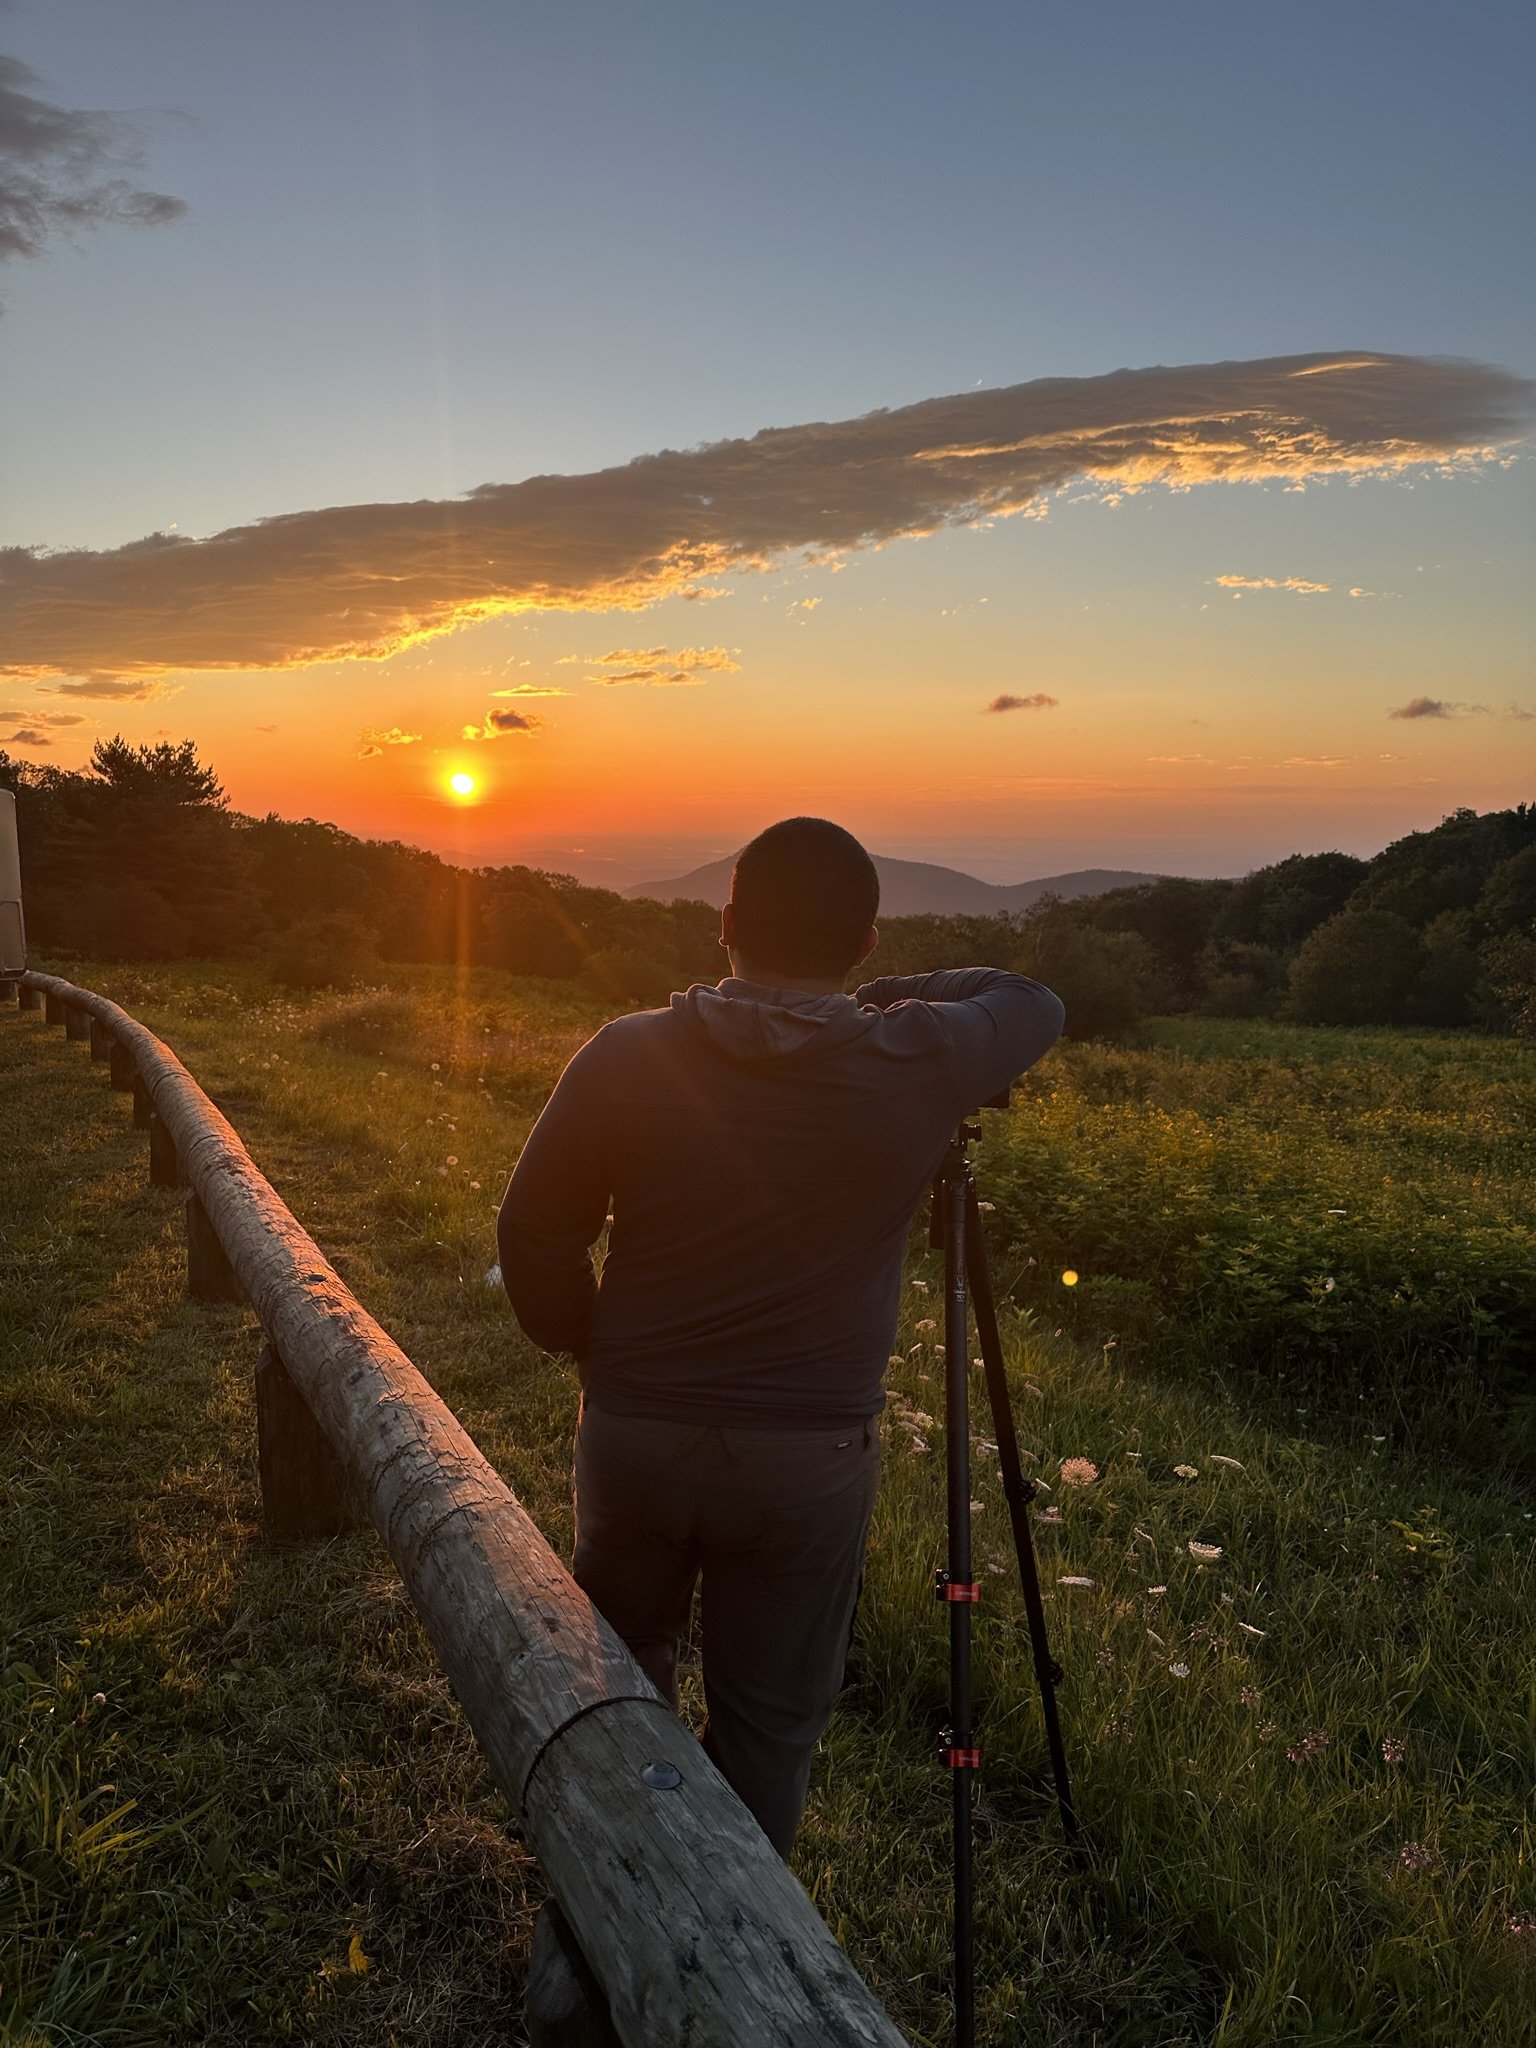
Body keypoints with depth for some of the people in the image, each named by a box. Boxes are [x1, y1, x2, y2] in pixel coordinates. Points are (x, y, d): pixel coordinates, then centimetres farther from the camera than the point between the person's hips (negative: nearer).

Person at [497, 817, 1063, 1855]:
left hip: (634, 1431, 2)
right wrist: (875, 1000, 12)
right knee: (770, 1721, 15)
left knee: (621, 1668, 25)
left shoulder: (628, 1057, -12)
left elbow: (534, 1237, -3)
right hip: (809, 1457, -2)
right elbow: (1032, 1002, 8)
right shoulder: (916, 1065, -13)